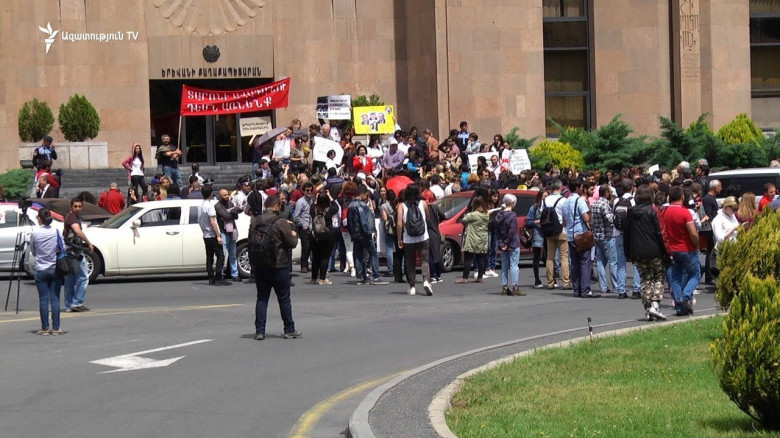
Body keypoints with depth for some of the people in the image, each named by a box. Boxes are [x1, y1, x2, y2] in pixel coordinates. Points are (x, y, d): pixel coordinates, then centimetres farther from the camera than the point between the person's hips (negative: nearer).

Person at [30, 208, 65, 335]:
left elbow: (32, 250, 5)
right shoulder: (56, 232, -3)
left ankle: (44, 328, 3)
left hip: (41, 270, -1)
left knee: (43, 299, 2)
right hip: (56, 269, 1)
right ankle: (56, 328, 3)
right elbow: (63, 249, 1)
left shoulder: (35, 233, -7)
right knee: (55, 299, 3)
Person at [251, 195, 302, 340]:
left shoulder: (255, 221, 2)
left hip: (259, 266, 4)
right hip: (279, 266, -4)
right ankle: (289, 330, 12)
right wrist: (294, 235, 11)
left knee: (262, 298, 8)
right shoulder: (280, 222, -13)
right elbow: (292, 243, -9)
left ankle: (259, 331, 2)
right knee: (284, 299, 6)